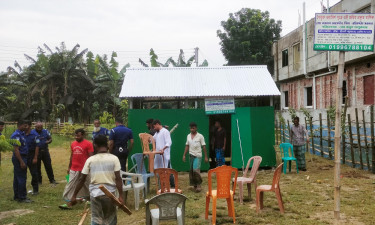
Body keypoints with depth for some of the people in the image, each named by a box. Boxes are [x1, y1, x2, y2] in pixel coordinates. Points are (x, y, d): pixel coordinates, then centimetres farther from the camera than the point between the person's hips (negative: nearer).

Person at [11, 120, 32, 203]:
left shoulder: (21, 134, 13)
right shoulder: (16, 135, -17)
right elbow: (16, 149, -22)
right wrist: (21, 162, -24)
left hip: (22, 158, 10)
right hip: (19, 158, -10)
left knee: (17, 178, 14)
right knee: (22, 178, -6)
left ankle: (17, 196, 22)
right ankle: (22, 197, 0)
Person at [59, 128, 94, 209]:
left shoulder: (88, 144, -9)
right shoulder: (73, 144, 9)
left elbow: (91, 157, -9)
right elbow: (72, 156, 17)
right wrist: (69, 167, 18)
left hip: (84, 169, -5)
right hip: (74, 170, 5)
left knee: (87, 185, 9)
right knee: (70, 186, 1)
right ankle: (69, 203, 3)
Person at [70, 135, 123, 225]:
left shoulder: (90, 160, 0)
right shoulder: (114, 158, -3)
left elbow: (82, 180, 2)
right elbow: (118, 178, -9)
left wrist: (74, 196, 9)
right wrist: (120, 196, -7)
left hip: (95, 193, 1)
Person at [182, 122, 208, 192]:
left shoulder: (200, 136, -5)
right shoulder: (188, 136, 10)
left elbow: (204, 146, -5)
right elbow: (187, 146, 14)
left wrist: (206, 157, -7)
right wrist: (184, 155, 8)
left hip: (198, 155, -5)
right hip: (191, 155, 5)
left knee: (196, 170, -16)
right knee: (191, 171, 6)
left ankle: (198, 185, -3)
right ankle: (194, 185, 17)